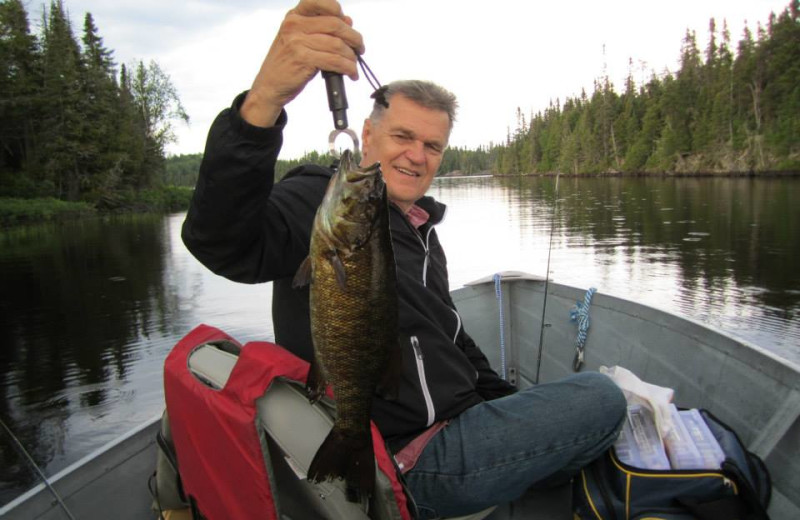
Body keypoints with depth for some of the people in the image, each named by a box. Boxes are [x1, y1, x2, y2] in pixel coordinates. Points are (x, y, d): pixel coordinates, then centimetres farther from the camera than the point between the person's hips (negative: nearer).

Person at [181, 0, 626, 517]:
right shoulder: (321, 203, -13)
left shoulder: (421, 235, 16)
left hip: (452, 429, 9)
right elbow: (224, 241, -35)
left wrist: (514, 411, 16)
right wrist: (264, 100, -50)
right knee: (600, 397, -7)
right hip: (402, 463, -9)